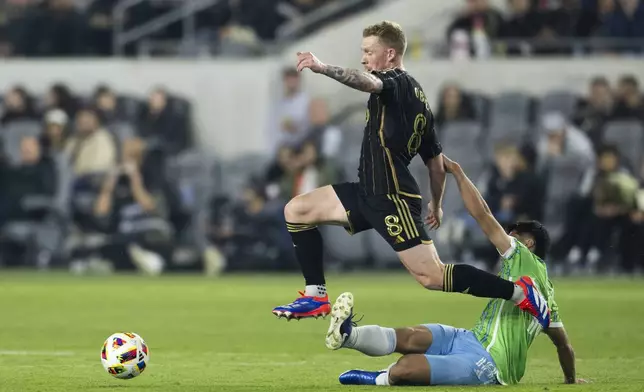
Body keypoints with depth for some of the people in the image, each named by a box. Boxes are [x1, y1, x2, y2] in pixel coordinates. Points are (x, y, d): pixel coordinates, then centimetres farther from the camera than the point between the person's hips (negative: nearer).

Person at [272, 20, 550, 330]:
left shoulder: (398, 82, -10)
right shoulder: (417, 99, 17)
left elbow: (367, 82, -36)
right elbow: (436, 163, 22)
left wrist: (322, 68, -50)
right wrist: (436, 205, 35)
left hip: (393, 199, -10)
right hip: (369, 193, 10)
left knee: (432, 277, -11)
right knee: (296, 210, 8)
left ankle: (519, 293, -3)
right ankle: (316, 297, 8)